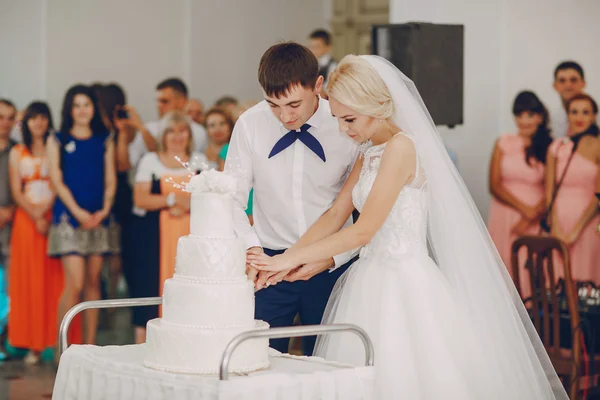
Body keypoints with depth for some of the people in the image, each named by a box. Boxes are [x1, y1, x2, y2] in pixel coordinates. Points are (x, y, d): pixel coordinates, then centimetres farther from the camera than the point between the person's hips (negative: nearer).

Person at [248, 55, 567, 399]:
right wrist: (283, 258, -2)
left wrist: (293, 258, -14)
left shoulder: (401, 146, -14)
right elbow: (336, 215, 10)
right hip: (374, 281, 8)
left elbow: (363, 230, -17)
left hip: (404, 286, -8)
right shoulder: (369, 153, 15)